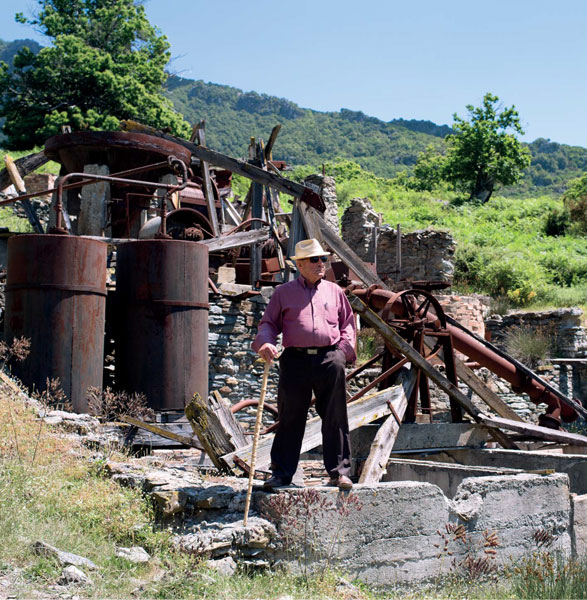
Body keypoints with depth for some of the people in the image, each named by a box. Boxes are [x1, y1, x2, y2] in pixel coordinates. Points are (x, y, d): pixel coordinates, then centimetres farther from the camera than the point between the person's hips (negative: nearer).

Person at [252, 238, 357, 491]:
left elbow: (348, 324, 19)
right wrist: (265, 343, -8)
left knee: (335, 419, 2)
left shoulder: (334, 291, 16)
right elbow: (268, 323, 13)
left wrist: (344, 350, 3)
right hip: (295, 359, -1)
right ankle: (281, 473, 10)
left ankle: (339, 471, 10)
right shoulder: (283, 292, 12)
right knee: (290, 418, 2)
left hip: (330, 359, 1)